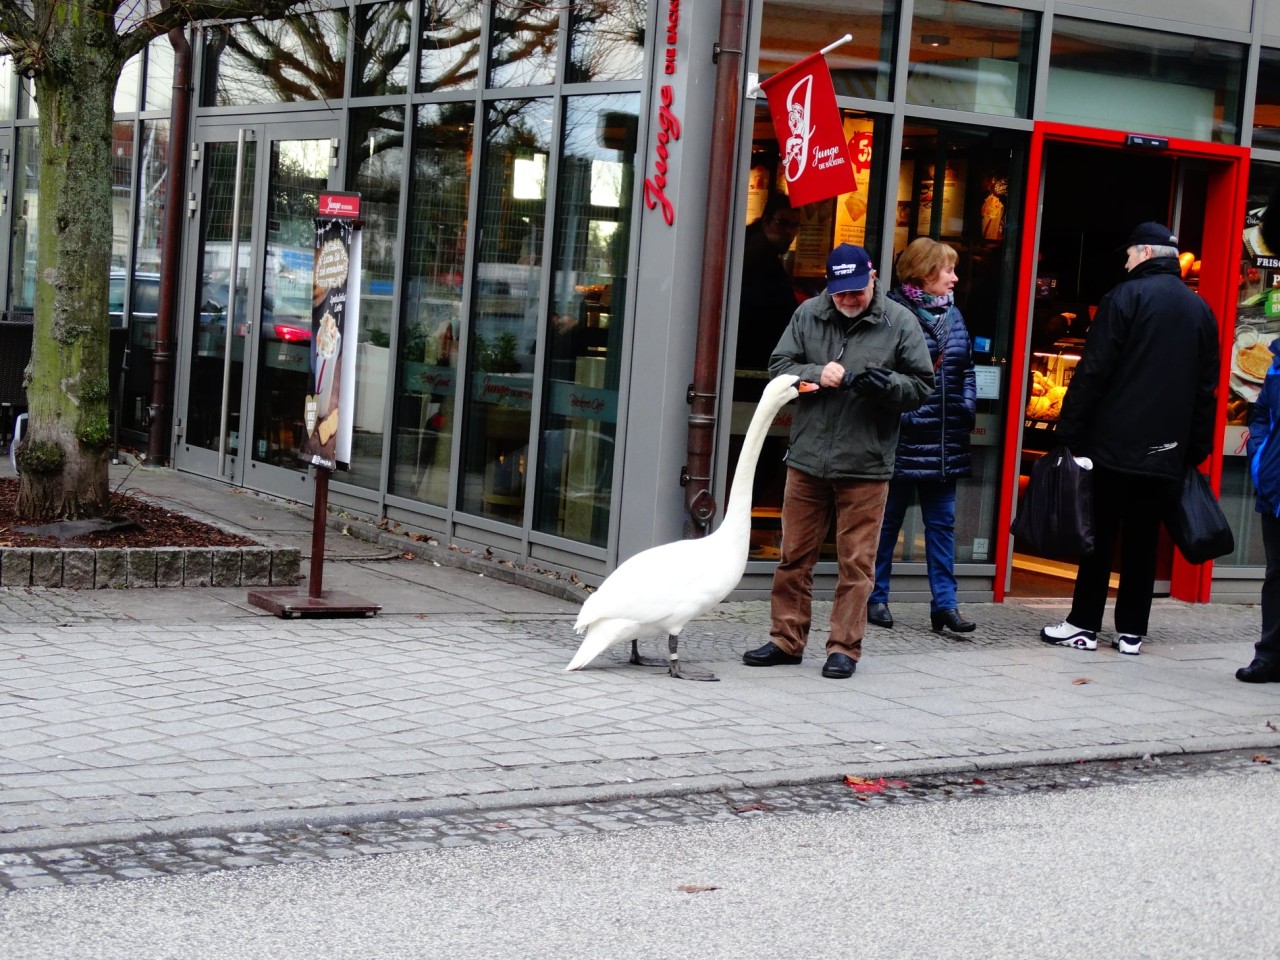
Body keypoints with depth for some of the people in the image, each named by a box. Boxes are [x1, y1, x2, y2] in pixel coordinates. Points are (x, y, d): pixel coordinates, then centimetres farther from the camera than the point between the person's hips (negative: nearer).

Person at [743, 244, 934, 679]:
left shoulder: (900, 323, -1)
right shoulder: (808, 315, 5)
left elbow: (922, 385, 2)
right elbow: (779, 365, 7)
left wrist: (887, 383, -19)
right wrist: (816, 375, -12)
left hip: (865, 465, -3)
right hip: (807, 459, 3)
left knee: (856, 562, 2)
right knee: (795, 556, 10)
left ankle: (844, 647, 10)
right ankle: (787, 639, 20)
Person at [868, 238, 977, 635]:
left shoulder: (952, 315, 13)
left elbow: (966, 368, 19)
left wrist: (967, 409, 9)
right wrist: (896, 412, -15)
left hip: (944, 439, 7)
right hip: (903, 435, -6)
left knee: (942, 522, 7)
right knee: (888, 518, 5)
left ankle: (944, 603, 10)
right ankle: (875, 598, 15)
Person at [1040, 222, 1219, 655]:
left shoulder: (1126, 296, -7)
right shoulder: (1201, 311, 11)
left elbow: (1093, 372, -11)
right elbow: (1206, 388, 12)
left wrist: (1069, 432, -9)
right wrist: (1196, 449, 15)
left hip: (1114, 442, -5)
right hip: (1167, 452, 5)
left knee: (1099, 536, 2)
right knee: (1142, 541, 9)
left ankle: (1084, 624, 4)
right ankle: (1131, 631, 10)